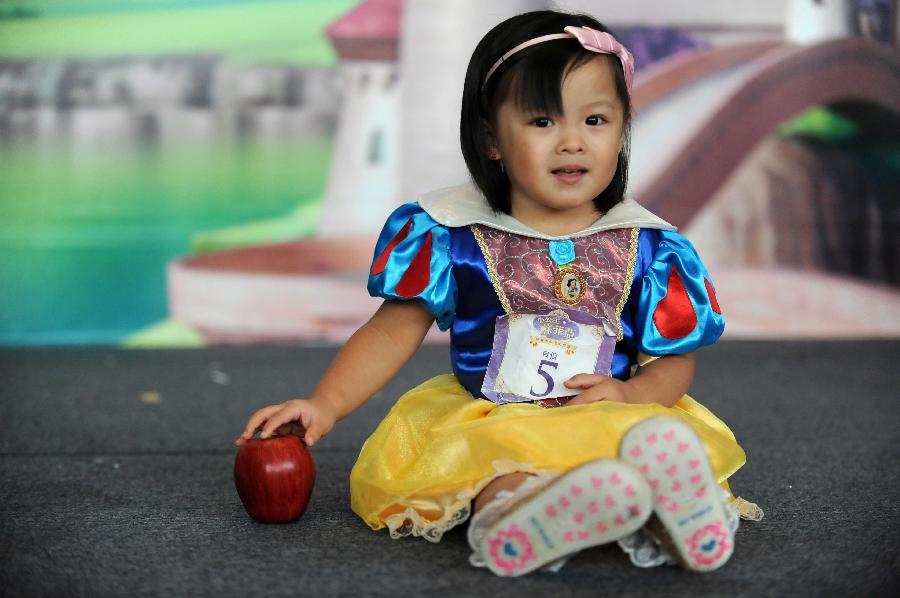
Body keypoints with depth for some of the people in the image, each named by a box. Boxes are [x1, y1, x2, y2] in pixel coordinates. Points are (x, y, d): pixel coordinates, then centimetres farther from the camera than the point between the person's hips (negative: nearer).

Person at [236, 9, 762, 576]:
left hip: (616, 421, 2)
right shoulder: (451, 235, 1)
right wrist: (324, 406, -8)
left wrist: (632, 394, -13)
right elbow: (394, 331, 4)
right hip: (482, 418, -2)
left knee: (668, 439, -29)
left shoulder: (649, 247, 5)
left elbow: (675, 357, 10)